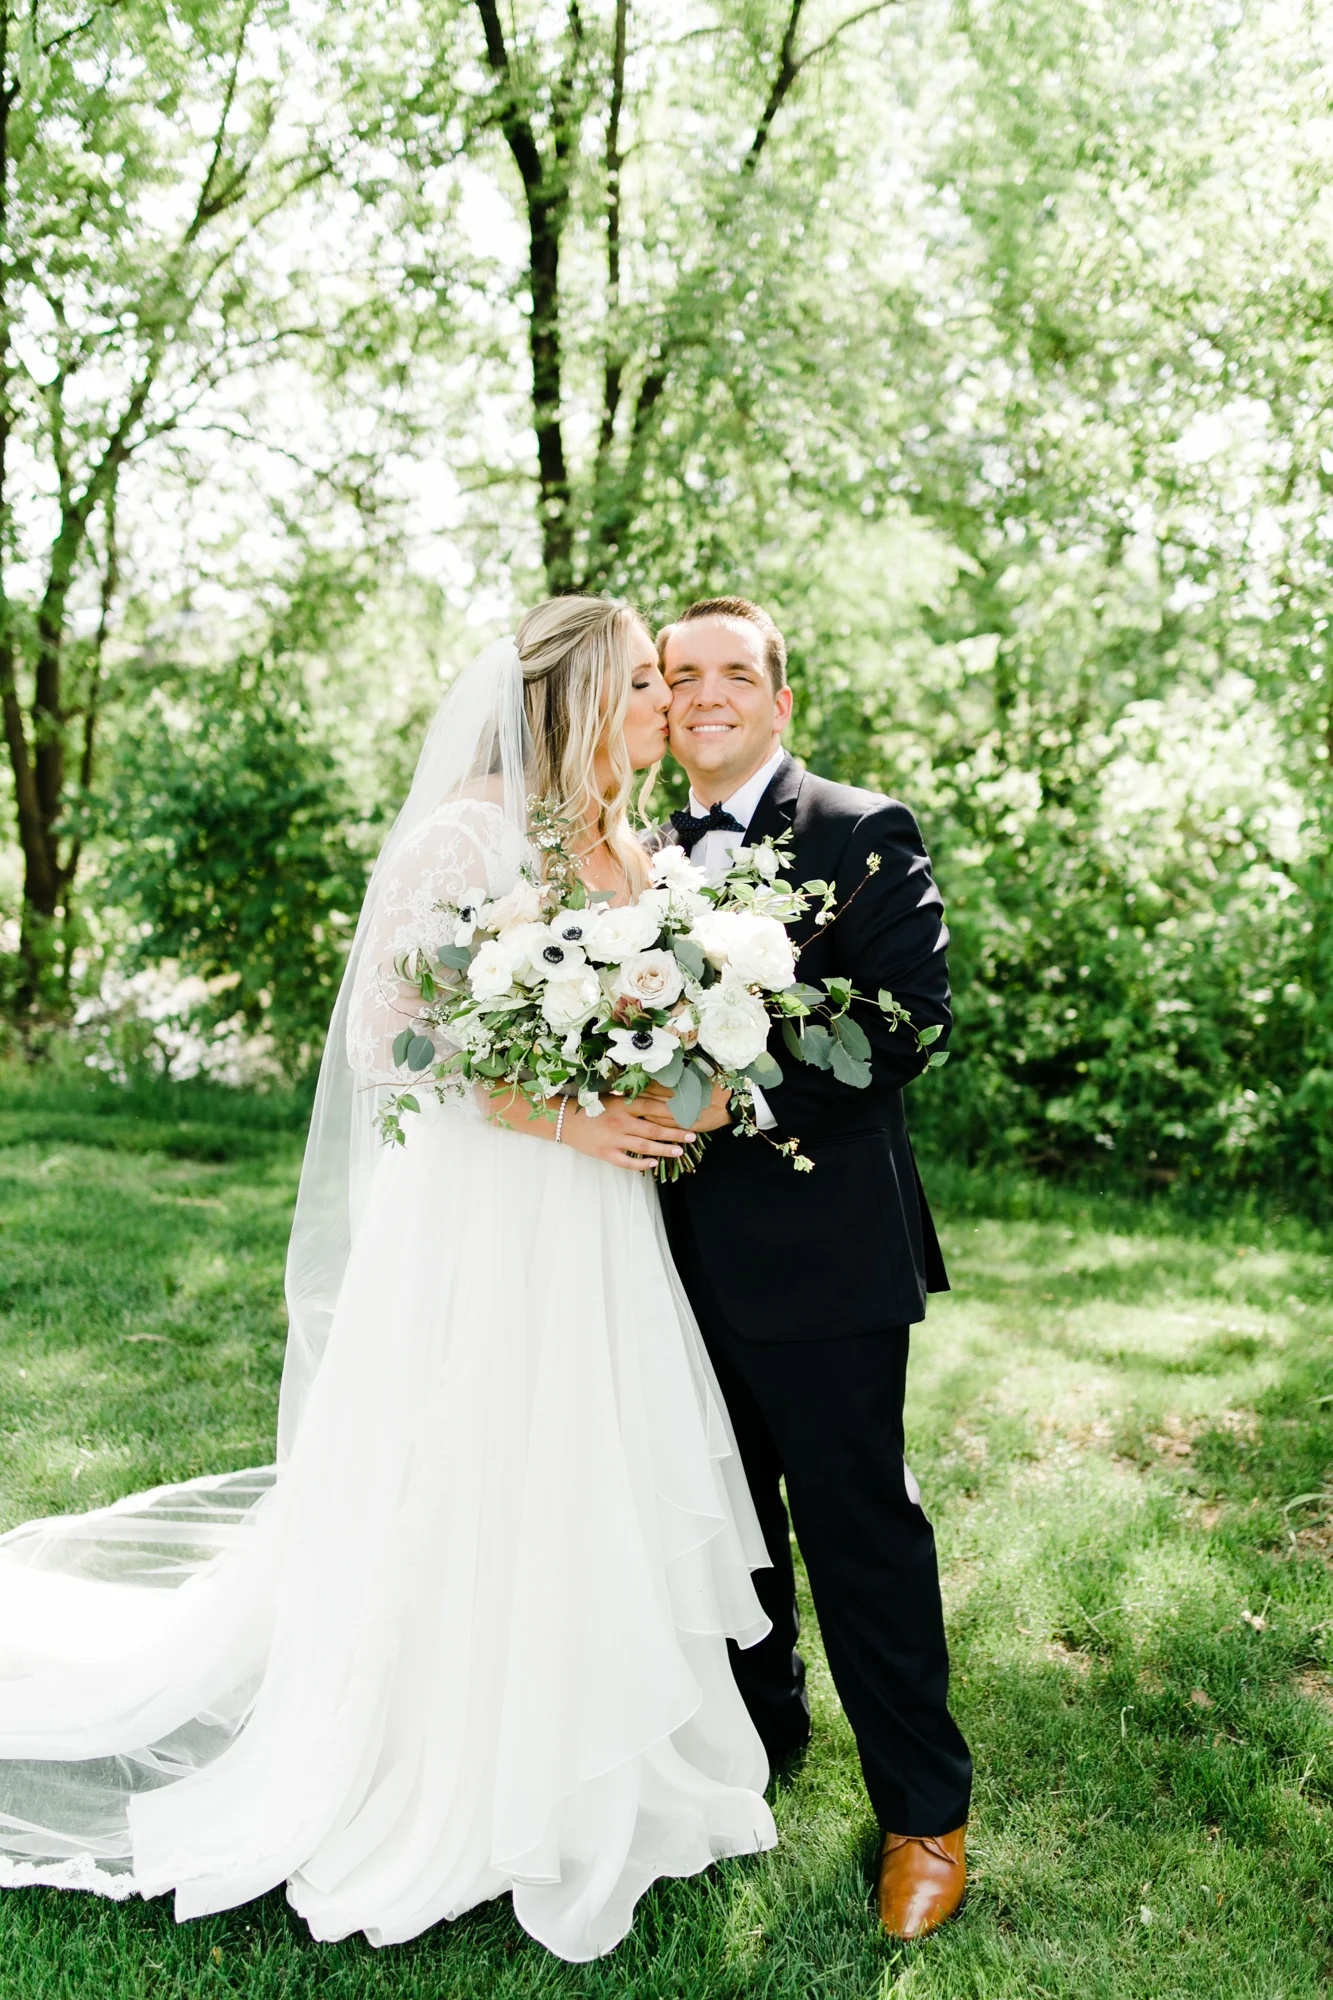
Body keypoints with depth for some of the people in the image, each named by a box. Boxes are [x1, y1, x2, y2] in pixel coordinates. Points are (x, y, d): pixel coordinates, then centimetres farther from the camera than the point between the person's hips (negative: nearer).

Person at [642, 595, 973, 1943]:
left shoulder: (862, 835, -7)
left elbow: (914, 1015, -16)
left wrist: (749, 1092, -24)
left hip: (819, 1241, -6)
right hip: (689, 1251, 6)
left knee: (861, 1532, 3)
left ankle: (924, 1814, 22)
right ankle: (759, 1731, 43)